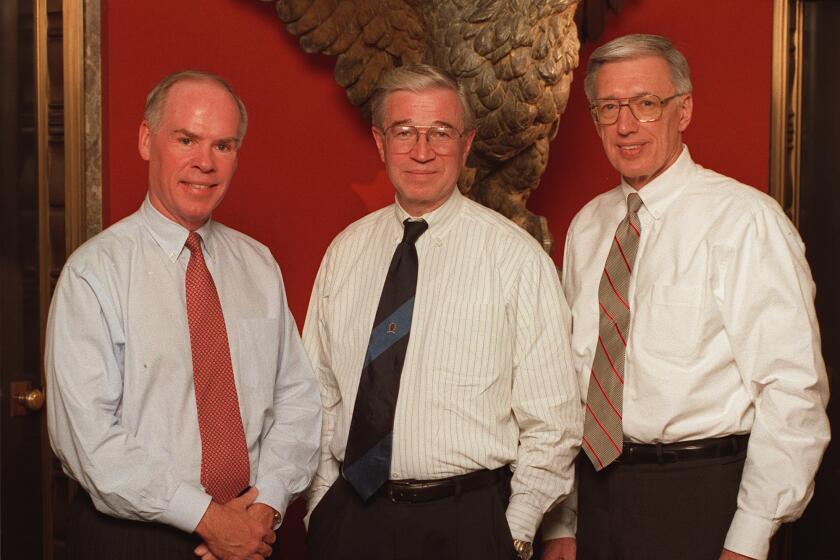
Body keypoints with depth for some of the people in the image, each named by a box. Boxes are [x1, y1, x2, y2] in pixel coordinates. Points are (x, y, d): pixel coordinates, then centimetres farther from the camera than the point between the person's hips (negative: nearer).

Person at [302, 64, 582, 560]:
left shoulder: (517, 258, -9)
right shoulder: (345, 252, 4)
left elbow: (552, 421, -6)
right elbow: (320, 395, 9)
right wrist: (322, 509, 6)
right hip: (347, 516, 4)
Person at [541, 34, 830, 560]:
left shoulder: (745, 219, -11)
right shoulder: (586, 227, 7)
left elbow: (793, 390, -15)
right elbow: (568, 375, 10)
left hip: (702, 498, -5)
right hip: (595, 488, 5)